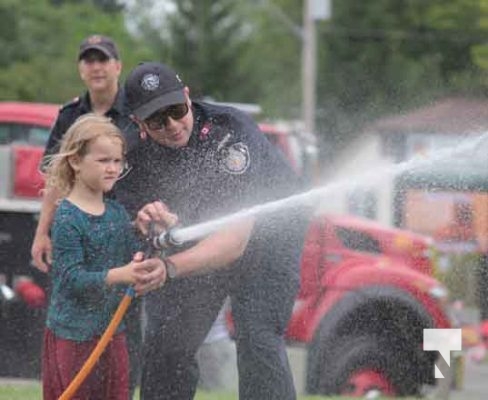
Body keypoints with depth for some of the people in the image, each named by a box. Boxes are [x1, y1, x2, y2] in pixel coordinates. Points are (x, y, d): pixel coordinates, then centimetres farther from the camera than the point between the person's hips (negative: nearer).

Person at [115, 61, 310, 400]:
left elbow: (236, 238, -42)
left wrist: (171, 268, -56)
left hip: (269, 235, -5)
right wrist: (146, 223, -45)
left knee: (258, 343, -21)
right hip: (199, 243, 5)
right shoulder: (136, 153, -19)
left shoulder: (231, 131, -35)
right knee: (165, 342, 3)